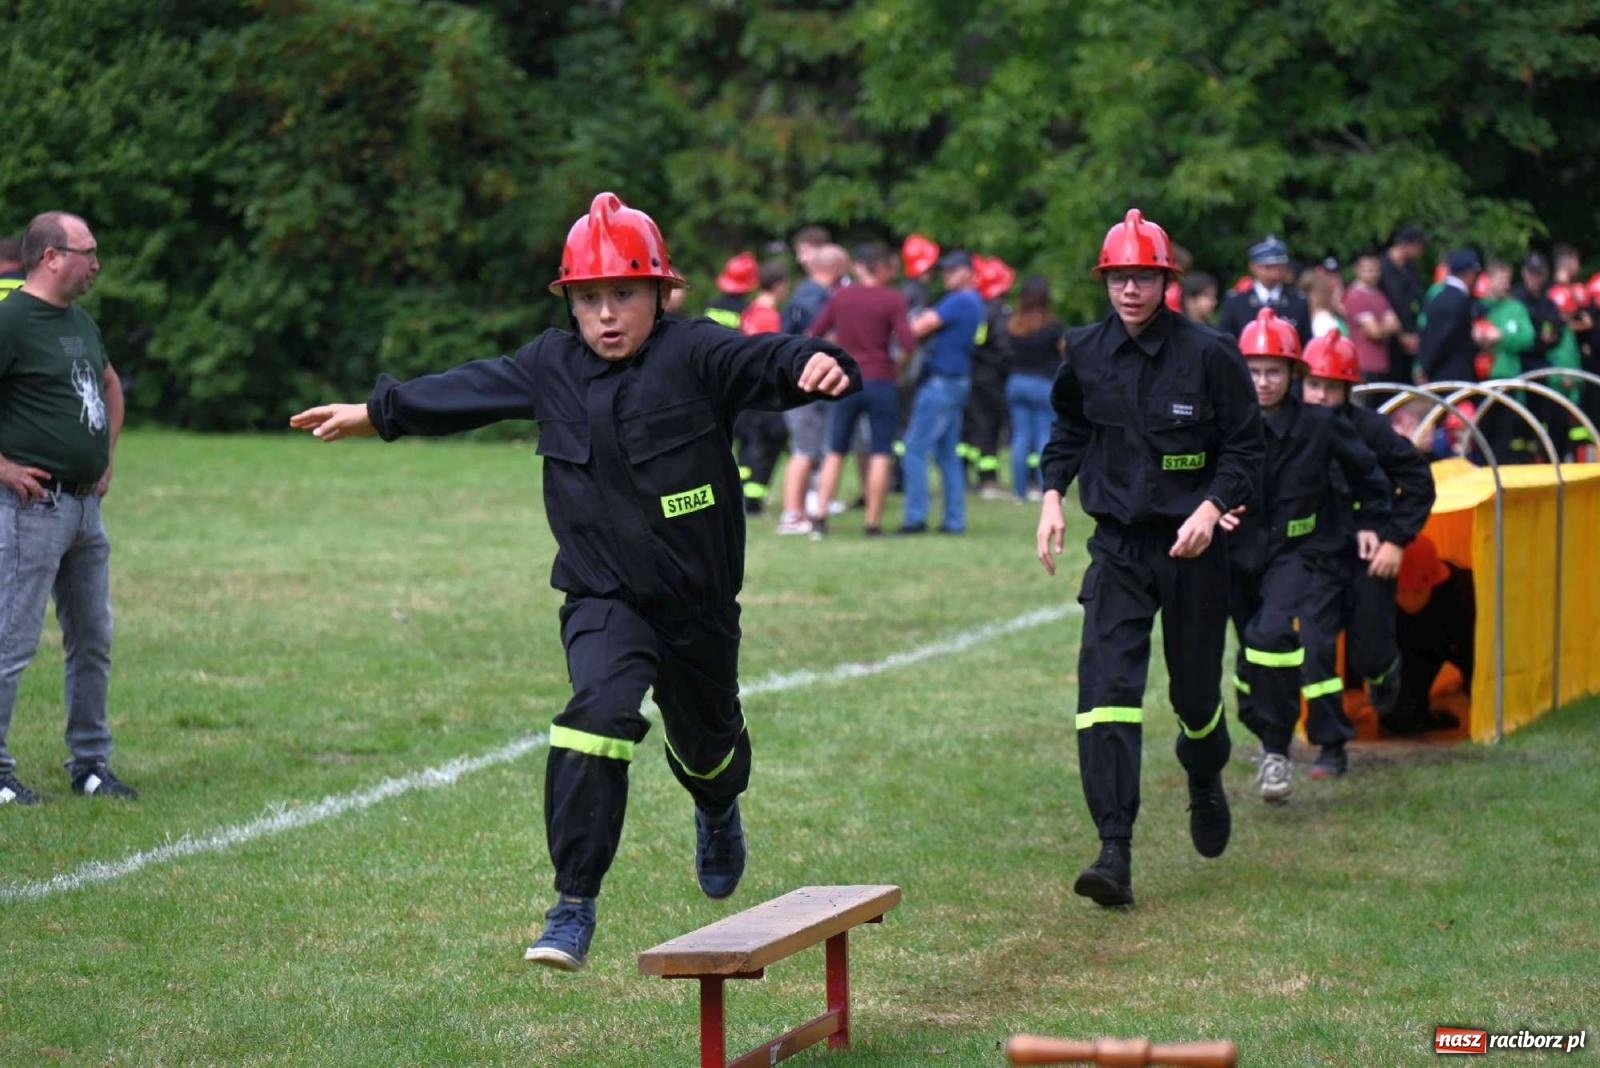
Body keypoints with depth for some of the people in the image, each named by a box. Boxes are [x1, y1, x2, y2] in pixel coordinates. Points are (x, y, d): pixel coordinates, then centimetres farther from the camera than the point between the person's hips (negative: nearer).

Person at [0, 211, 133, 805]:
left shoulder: (81, 323, 14)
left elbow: (110, 385, 32)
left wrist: (107, 455, 21)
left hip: (85, 505, 9)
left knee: (92, 639, 13)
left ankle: (91, 763, 22)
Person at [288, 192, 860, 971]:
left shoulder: (694, 354, -14)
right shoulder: (551, 368, -1)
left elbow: (761, 360, -32)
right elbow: (465, 391, 14)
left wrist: (815, 364, -55)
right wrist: (377, 413, 24)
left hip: (698, 600, -1)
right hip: (603, 598, 1)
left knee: (706, 743, 20)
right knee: (599, 712, -26)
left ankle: (717, 810, 61)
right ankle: (574, 906, -23)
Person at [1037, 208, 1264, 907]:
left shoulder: (1209, 354, -8)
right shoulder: (1086, 354, 2)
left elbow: (1246, 450, -3)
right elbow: (1067, 430, 21)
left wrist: (1211, 508, -18)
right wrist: (1052, 495, 7)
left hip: (1192, 548, -2)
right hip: (1119, 546, 2)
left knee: (1196, 689, 10)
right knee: (1106, 686, -14)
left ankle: (1206, 784, 46)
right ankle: (1114, 853, -18)